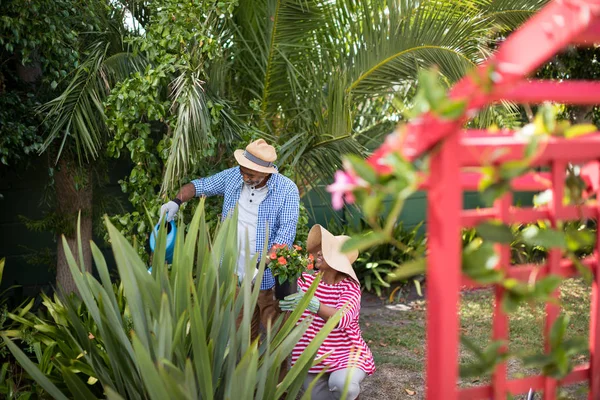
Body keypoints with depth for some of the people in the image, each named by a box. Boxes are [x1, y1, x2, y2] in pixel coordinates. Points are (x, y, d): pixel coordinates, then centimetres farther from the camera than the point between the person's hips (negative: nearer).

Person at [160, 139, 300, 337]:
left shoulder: (287, 190, -15)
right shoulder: (233, 176, -1)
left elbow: (285, 235, -20)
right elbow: (199, 185, 11)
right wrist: (176, 201, -9)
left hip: (269, 276, -4)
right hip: (236, 272, 5)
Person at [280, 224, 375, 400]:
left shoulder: (349, 287, -13)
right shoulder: (306, 280, -1)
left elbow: (342, 319, -32)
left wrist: (311, 303, -48)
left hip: (346, 354, -4)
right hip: (313, 356, 4)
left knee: (342, 384, -33)